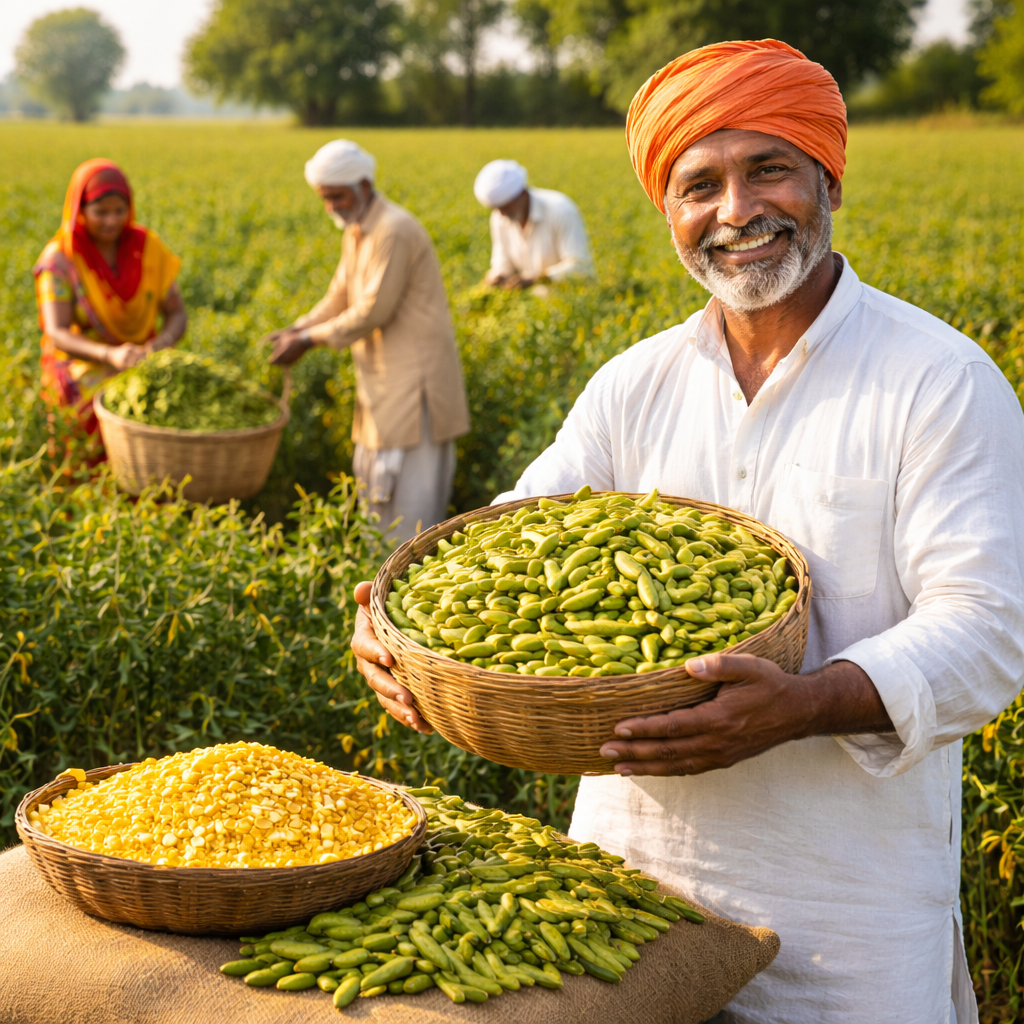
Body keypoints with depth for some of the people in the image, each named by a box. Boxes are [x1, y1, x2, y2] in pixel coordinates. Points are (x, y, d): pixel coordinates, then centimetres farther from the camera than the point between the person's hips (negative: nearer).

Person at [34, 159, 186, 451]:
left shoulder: (148, 248, -2)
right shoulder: (59, 259, -12)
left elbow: (177, 314, -2)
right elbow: (56, 335, -20)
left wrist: (159, 345, -27)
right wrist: (110, 355, -39)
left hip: (142, 361, 3)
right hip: (82, 364, -3)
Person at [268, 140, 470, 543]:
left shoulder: (394, 230, -19)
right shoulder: (356, 232, 13)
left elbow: (373, 311, -21)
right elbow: (340, 296, 16)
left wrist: (309, 340, -15)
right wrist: (298, 328, -1)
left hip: (413, 377, -10)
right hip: (383, 377, 10)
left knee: (407, 496, -7)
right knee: (373, 487, 14)